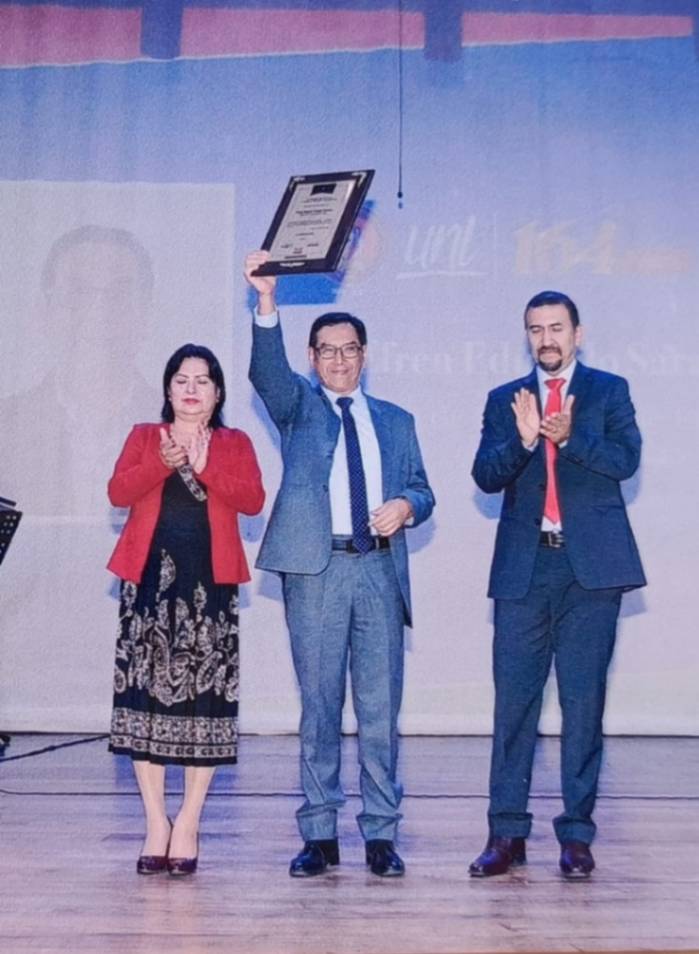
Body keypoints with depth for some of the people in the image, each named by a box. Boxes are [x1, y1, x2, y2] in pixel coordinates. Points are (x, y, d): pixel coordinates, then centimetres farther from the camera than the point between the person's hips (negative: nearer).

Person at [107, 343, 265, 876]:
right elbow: (118, 492, -2)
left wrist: (204, 466, -15)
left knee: (205, 694, -3)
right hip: (150, 577, 1)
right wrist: (163, 464, -16)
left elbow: (253, 500, -4)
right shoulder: (144, 437, 15)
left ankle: (189, 823, 6)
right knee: (146, 691, -4)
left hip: (209, 582, 0)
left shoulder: (235, 444, 13)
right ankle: (156, 822, 5)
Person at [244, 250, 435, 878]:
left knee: (381, 708, 2)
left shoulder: (395, 420, 19)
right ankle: (319, 835, 11)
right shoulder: (298, 407, 11)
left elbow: (422, 492, 17)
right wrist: (267, 303, -25)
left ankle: (381, 835, 10)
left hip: (380, 571, 2)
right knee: (319, 705, 3)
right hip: (315, 568, -2)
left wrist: (405, 506, -7)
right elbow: (267, 371, -9)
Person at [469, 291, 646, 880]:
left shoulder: (609, 391, 9)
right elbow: (486, 476, 1)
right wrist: (523, 441, -17)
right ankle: (507, 833, 7)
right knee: (513, 699, 0)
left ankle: (577, 835, 9)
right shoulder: (505, 400, 14)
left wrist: (570, 437, -21)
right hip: (524, 567, 2)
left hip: (592, 566, -1)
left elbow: (626, 459, -5)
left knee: (584, 701, 1)